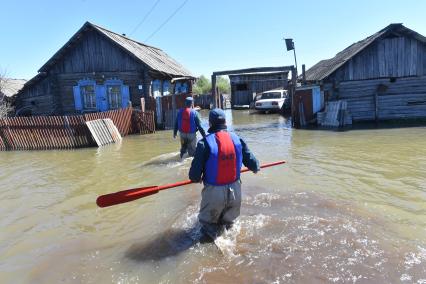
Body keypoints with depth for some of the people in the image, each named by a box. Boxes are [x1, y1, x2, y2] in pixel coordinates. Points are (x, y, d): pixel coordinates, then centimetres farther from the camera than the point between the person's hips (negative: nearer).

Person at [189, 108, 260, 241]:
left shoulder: (205, 142, -15)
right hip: (235, 191, 3)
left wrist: (196, 178, 7)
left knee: (208, 222, 20)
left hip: (214, 192, -3)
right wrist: (256, 168, 24)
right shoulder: (237, 139, -4)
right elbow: (253, 164, 1)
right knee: (228, 221, 27)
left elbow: (194, 175, -16)